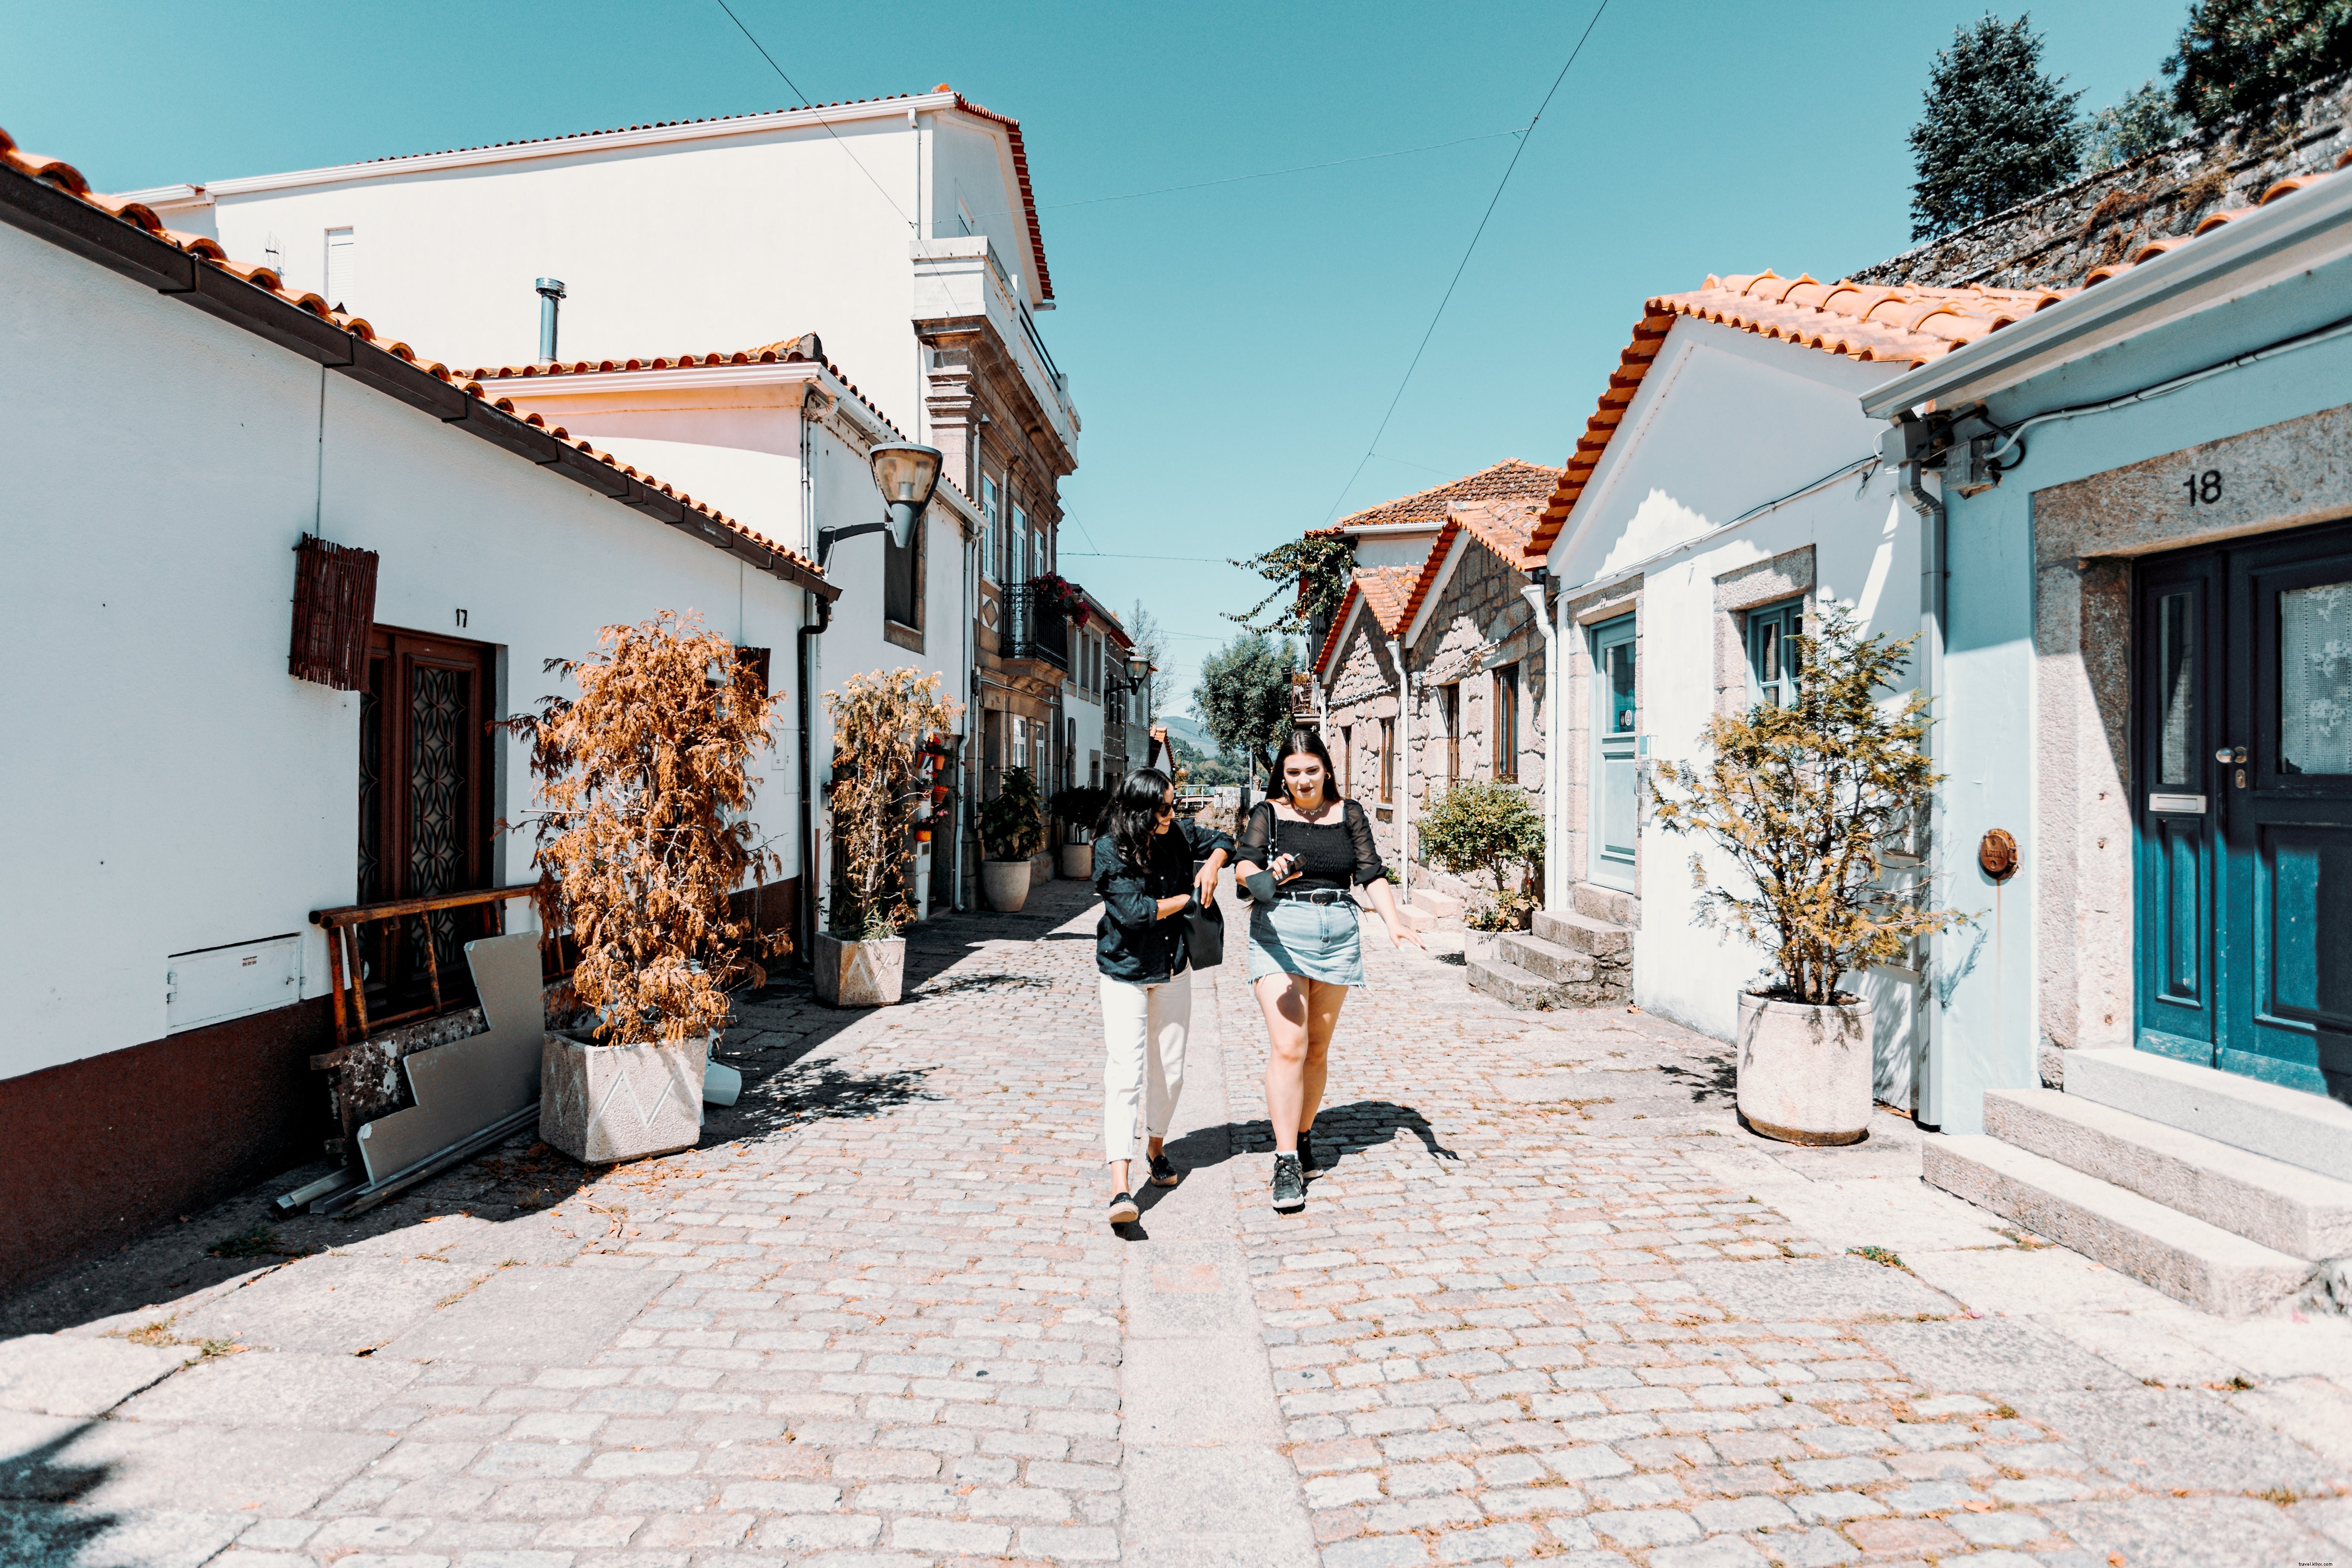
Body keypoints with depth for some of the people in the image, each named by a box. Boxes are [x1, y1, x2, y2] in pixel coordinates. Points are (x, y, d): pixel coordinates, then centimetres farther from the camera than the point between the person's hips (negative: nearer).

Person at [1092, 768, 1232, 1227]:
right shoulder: (1110, 850, -16)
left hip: (1173, 969, 5)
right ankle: (1120, 1186, -16)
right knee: (1124, 1073, -14)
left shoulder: (1179, 833, -2)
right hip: (1125, 972, -5)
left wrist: (1211, 866, -6)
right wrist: (1188, 899, -12)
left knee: (1169, 1069, 13)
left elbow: (1222, 841, 16)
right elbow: (1133, 912, -23)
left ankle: (1157, 1146, 38)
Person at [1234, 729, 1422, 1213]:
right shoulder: (1268, 813, 1)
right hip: (1278, 935, -3)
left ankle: (1303, 1137, 28)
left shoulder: (1349, 815, 9)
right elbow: (1244, 864, -14)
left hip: (1337, 936, 3)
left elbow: (1371, 873, 2)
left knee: (1317, 1049, 10)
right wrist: (1264, 874, -38)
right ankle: (1286, 1161, -8)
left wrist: (1394, 922, -15)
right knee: (1288, 1046, -12)